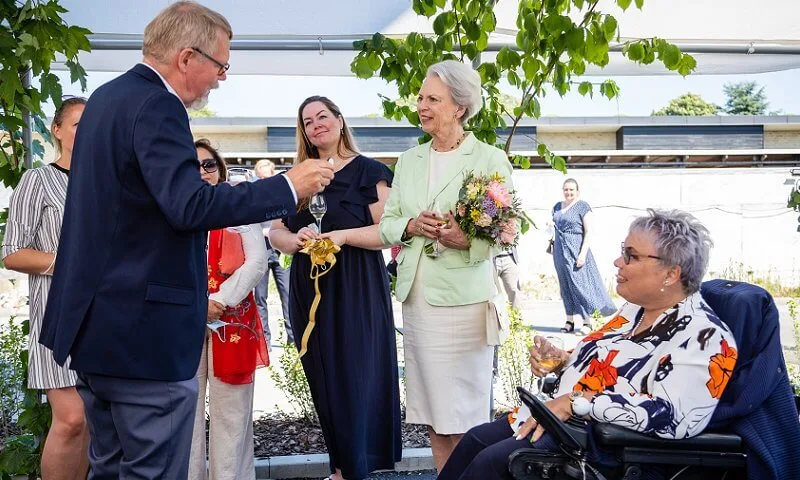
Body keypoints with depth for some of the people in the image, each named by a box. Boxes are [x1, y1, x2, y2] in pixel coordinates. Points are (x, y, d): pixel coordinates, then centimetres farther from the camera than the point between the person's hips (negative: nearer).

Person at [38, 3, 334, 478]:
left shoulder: (108, 96, 14)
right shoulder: (155, 105, -17)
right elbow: (189, 205, -27)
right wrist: (288, 186, -20)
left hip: (97, 324, 10)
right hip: (143, 331, -10)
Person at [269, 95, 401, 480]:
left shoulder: (368, 171, -3)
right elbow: (276, 233, 11)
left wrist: (344, 235, -22)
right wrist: (297, 239, -11)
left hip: (356, 289, -5)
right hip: (309, 289, 5)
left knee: (357, 377, -4)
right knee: (323, 379, 9)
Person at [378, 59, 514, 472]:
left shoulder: (490, 160, -3)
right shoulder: (409, 160, 14)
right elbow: (386, 224, 11)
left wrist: (467, 239, -25)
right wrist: (410, 227, -10)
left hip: (463, 299, -5)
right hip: (416, 299, 5)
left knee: (463, 420, 1)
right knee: (432, 417, 12)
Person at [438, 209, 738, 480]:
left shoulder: (704, 337, -19)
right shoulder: (637, 309, 10)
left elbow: (673, 416, -31)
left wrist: (575, 401, -27)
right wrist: (560, 360, 1)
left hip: (608, 446, -9)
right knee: (476, 439, 7)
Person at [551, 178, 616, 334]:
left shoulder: (583, 207, -6)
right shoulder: (557, 207, 14)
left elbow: (589, 231, -11)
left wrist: (583, 253, -18)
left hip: (576, 250, -6)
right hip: (560, 251, 6)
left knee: (580, 283, -7)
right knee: (566, 285, 9)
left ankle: (586, 321, -3)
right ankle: (570, 320, 15)